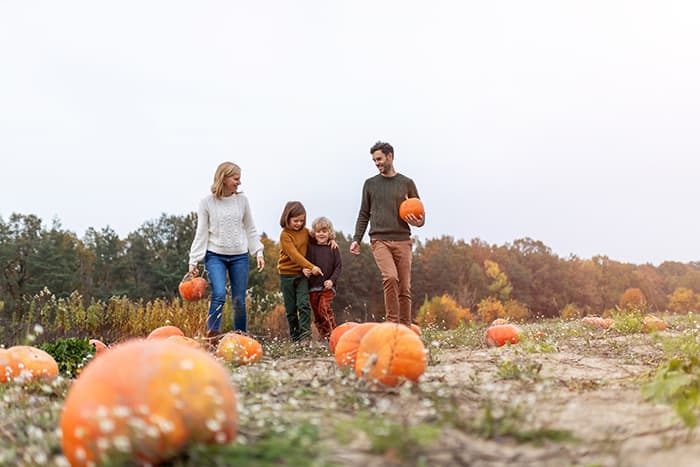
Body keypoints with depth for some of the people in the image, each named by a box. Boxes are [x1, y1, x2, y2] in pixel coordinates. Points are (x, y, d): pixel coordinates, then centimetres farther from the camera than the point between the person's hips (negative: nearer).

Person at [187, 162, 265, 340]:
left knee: (239, 301, 3)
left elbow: (250, 229, 11)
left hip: (239, 256, 3)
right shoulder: (207, 202, -3)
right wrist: (193, 261, -4)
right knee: (219, 294, -22)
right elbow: (201, 233, 0)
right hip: (215, 255, -3)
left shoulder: (242, 200, 4)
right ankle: (211, 338, -17)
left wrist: (258, 252, 3)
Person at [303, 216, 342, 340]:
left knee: (324, 307, -18)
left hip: (328, 285, -3)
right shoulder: (311, 247, 5)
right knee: (316, 312, 5)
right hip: (313, 285, 3)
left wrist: (332, 280, -11)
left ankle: (332, 333, -11)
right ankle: (323, 335, 15)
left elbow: (338, 266, 1)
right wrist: (305, 269, -17)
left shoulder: (333, 248, 2)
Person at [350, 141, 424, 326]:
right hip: (379, 240, -1)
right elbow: (364, 215, 15)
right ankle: (392, 322, -16)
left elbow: (420, 214, 14)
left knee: (404, 288, 0)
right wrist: (356, 239, 5)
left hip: (402, 241, 1)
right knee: (390, 277, -24)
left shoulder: (407, 183, 11)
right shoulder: (370, 184, 13)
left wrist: (418, 222, -9)